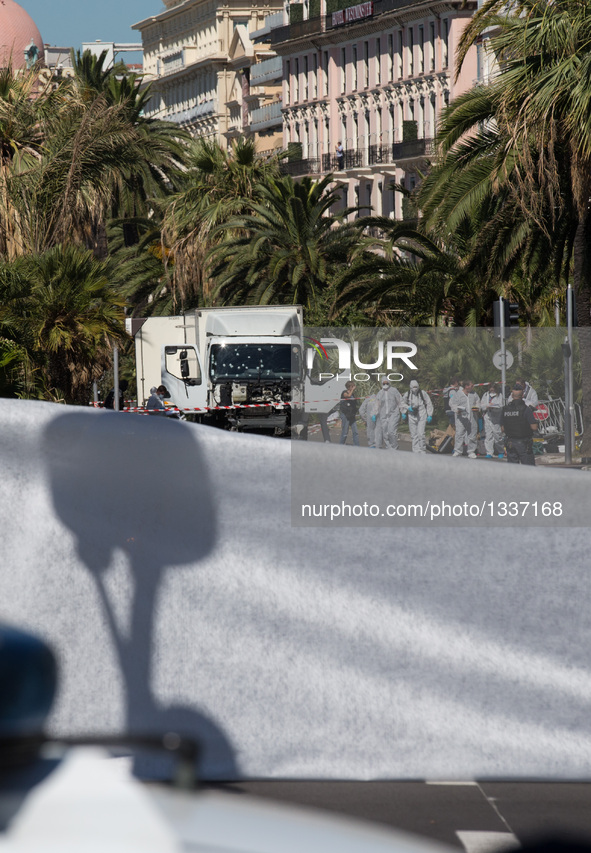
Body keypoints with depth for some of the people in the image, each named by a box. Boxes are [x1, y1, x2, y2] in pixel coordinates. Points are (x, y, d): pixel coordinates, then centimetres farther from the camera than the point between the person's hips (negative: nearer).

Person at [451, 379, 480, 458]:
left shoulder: (474, 393, 13)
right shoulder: (457, 394, 1)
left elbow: (478, 402, 21)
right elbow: (453, 404, 1)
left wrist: (477, 408, -1)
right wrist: (457, 410, -17)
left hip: (472, 418, 4)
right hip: (461, 417, -4)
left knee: (472, 435, 3)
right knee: (459, 434, -9)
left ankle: (471, 451, 10)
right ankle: (458, 451, -4)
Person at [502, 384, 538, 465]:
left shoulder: (506, 409, 2)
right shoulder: (526, 409, -13)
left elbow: (503, 429, 8)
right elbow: (534, 427, -16)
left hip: (510, 444, 5)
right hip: (523, 443, -5)